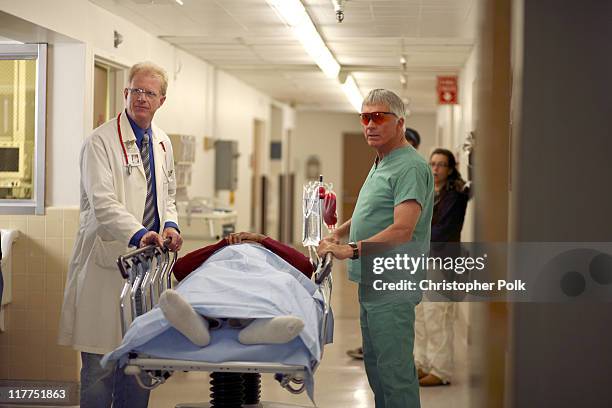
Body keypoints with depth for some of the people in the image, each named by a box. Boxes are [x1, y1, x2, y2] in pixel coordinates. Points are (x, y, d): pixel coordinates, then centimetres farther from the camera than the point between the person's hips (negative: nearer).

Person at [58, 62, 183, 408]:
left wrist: (171, 225, 2)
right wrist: (138, 234, -32)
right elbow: (102, 202, -18)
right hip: (109, 260, -6)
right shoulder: (101, 142, -7)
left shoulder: (162, 143, 16)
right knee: (101, 363, -4)